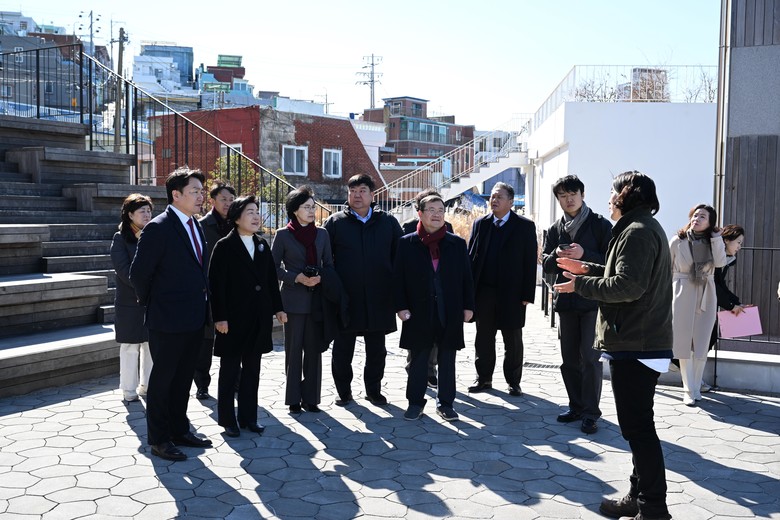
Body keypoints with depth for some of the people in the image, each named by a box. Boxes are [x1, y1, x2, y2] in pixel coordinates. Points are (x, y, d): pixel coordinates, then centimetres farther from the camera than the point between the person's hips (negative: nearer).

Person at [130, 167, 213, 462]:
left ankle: (179, 431, 31)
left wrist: (203, 305, 14)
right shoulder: (158, 228, -15)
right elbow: (139, 273, -12)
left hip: (194, 318, 8)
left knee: (184, 377, 17)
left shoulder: (195, 226, 10)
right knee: (163, 379, 6)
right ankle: (158, 439, 18)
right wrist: (151, 303, 0)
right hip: (168, 319, -8)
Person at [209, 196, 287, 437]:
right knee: (230, 370, 6)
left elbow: (271, 279, 13)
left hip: (258, 319, 5)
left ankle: (248, 417, 21)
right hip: (233, 319, -5)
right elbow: (216, 284, -12)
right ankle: (227, 419, 16)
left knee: (252, 370, 11)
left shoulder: (262, 245, 9)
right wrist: (220, 317, -16)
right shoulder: (224, 246, -8)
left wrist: (277, 308, 9)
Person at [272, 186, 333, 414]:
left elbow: (329, 264, 11)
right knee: (294, 350, 4)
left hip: (316, 299, 3)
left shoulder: (322, 234, 8)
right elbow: (274, 267, -1)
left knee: (314, 350, 6)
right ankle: (294, 398, 13)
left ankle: (311, 397, 15)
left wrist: (320, 277, -9)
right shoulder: (283, 235, -1)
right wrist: (297, 278, -13)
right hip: (293, 299, -3)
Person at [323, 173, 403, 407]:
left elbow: (399, 256, 7)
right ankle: (344, 391, 23)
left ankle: (373, 390, 26)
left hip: (378, 299, 1)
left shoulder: (388, 222, 6)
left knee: (376, 350, 11)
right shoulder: (335, 222, 2)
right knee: (343, 349, 8)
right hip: (345, 299, -1)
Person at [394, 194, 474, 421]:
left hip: (450, 313, 1)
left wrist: (468, 306, 3)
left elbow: (466, 277, 7)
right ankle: (415, 402, 20)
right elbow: (399, 277, 0)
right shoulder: (407, 243, 2)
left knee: (447, 360, 9)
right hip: (419, 313, -1)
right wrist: (401, 306, -6)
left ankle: (445, 403, 20)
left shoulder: (457, 243, 6)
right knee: (418, 360, 7)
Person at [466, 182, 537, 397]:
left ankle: (513, 381, 19)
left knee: (513, 341, 7)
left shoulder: (525, 226, 0)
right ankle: (484, 379, 22)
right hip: (484, 291, 3)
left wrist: (527, 294, -9)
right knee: (483, 339, 10)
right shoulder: (480, 224, 8)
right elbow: (471, 257, 6)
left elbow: (530, 261, -3)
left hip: (512, 293, -2)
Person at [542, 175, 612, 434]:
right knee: (569, 358, 10)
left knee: (590, 356, -7)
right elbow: (546, 265, 9)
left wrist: (584, 254, -20)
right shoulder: (555, 230, 12)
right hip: (566, 300, 5)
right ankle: (576, 406, 23)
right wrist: (556, 256, -13)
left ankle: (590, 412, 1)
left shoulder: (600, 225, -1)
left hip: (593, 299, -5)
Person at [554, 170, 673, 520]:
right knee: (638, 426, 17)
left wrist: (582, 284, -13)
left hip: (635, 346, -11)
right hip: (642, 343, 11)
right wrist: (589, 269, 21)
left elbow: (628, 286, -24)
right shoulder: (645, 227, 19)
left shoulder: (637, 232, -15)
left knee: (637, 427, -6)